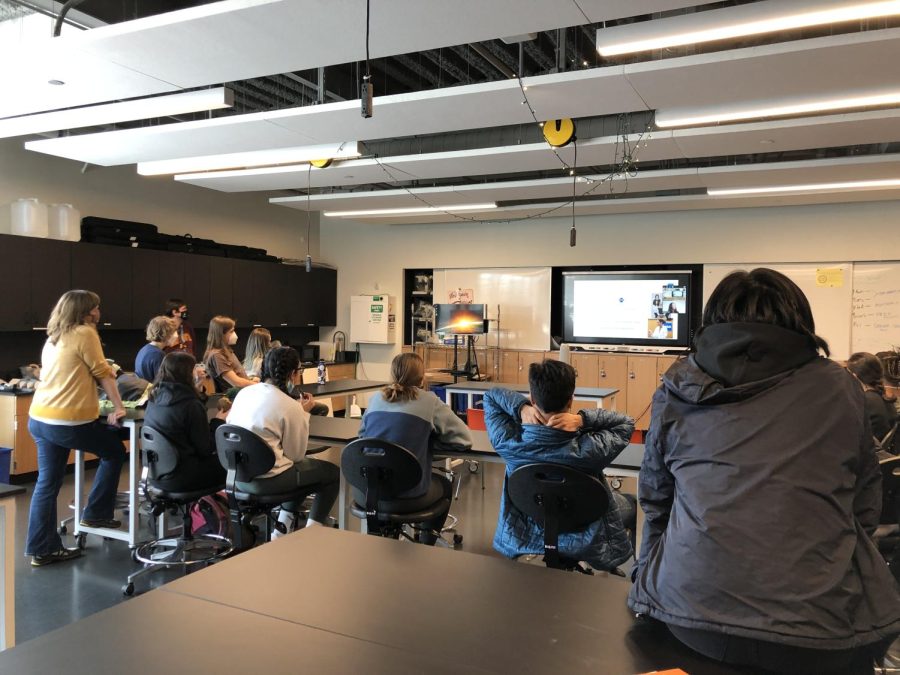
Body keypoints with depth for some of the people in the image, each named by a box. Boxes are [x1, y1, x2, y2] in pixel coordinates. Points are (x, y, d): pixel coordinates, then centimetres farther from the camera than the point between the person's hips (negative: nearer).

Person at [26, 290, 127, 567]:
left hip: (39, 419, 8)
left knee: (47, 483, 13)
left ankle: (41, 549, 18)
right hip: (69, 422, -8)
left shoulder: (53, 338, 16)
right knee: (115, 451, 15)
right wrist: (119, 407, -2)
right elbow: (103, 373, -8)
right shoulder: (85, 333, -10)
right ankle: (96, 513, 20)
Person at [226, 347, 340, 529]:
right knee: (333, 472, 12)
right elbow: (296, 454, -9)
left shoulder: (244, 392, 1)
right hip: (269, 476, -8)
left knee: (305, 464, 31)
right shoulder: (290, 406, -17)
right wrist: (304, 413, -1)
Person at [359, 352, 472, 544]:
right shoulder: (429, 402, -6)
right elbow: (464, 439, -4)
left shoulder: (375, 398, 7)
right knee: (444, 485, 27)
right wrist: (427, 440, 8)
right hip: (407, 496, -4)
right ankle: (425, 544, 29)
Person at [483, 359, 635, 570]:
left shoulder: (508, 443, -25)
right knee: (629, 503, 28)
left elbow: (491, 396, -7)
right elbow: (626, 423, -14)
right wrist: (583, 418, -27)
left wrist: (521, 407, -23)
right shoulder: (589, 450, -33)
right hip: (588, 548, -3)